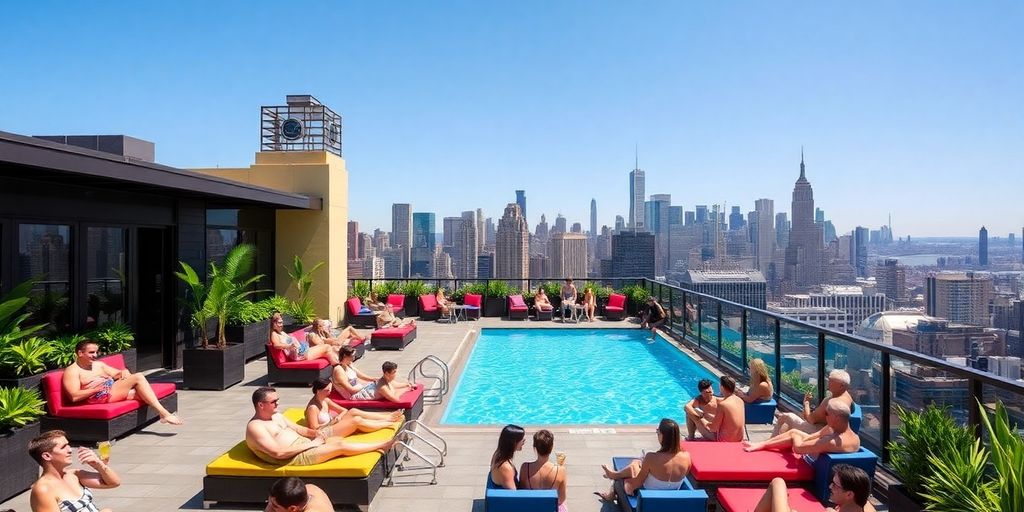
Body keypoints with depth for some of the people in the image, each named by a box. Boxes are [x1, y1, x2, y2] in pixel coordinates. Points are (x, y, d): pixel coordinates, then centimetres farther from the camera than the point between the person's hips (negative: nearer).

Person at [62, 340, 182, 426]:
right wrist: (98, 388, -17)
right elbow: (74, 397, -12)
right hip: (100, 397, -8)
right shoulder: (72, 371, 0)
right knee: (138, 377, -20)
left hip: (113, 391, 8)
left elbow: (116, 374, 24)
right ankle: (164, 413, -25)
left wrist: (123, 372, -1)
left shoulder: (98, 364, 24)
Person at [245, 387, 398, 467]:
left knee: (339, 439, -5)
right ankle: (383, 445, -8)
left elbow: (298, 429, 21)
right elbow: (278, 452, -24)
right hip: (295, 458, -9)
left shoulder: (277, 416, 15)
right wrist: (310, 444, -19)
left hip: (305, 446, 9)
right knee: (341, 446, -15)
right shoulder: (255, 427, -14)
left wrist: (314, 433, -1)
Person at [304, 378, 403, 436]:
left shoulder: (325, 400, 6)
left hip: (331, 427, 9)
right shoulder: (313, 408, -20)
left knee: (353, 412, -10)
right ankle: (388, 423, -10)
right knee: (357, 420, -21)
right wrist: (332, 422, -18)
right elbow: (314, 429, -25)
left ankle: (388, 417, -10)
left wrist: (339, 417, -10)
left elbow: (344, 410, 11)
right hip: (324, 434, -9)